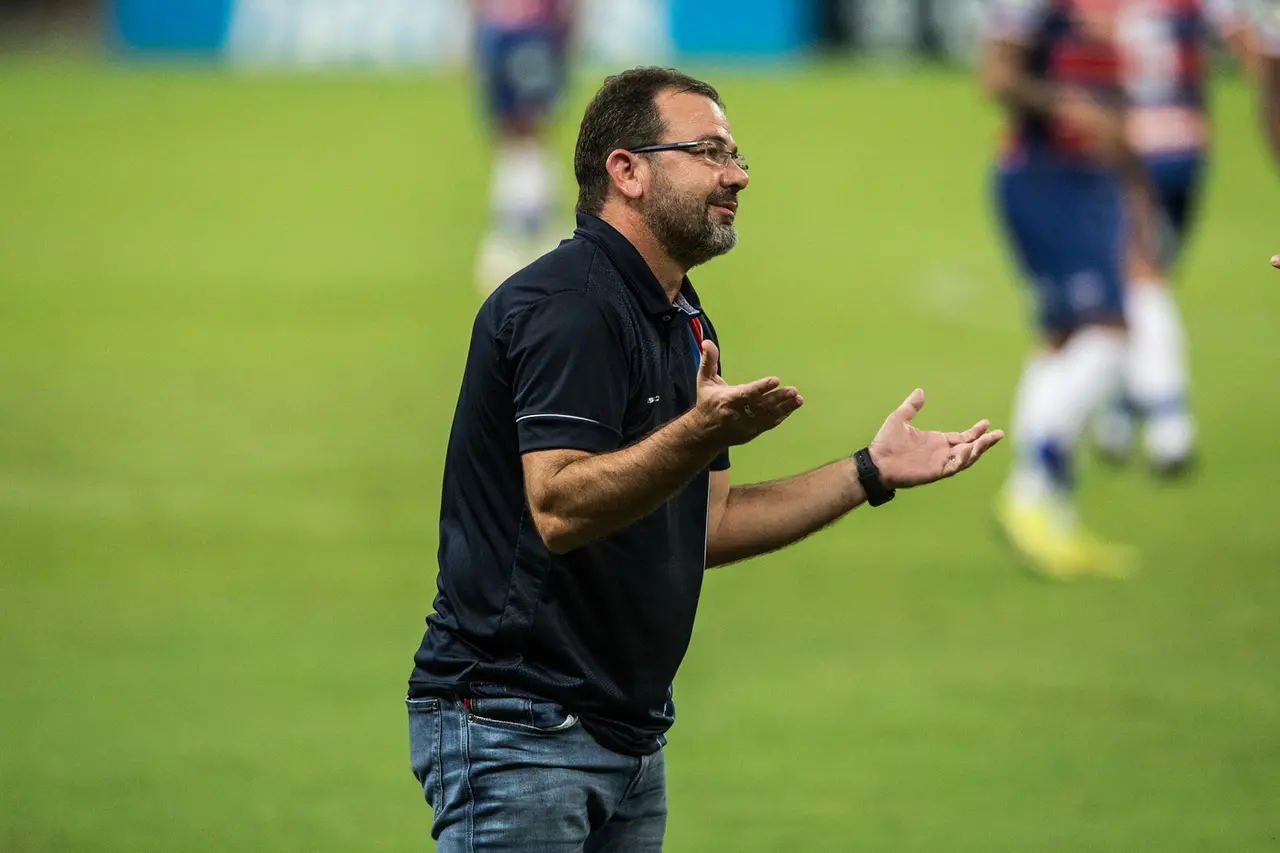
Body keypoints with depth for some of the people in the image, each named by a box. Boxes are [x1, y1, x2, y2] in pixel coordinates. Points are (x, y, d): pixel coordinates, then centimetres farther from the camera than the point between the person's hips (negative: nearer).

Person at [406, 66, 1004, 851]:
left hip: (631, 732, 10)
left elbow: (704, 525, 19)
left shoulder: (688, 326, 17)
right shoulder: (565, 304, -14)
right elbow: (559, 507, -25)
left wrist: (870, 473, 14)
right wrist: (699, 434, -37)